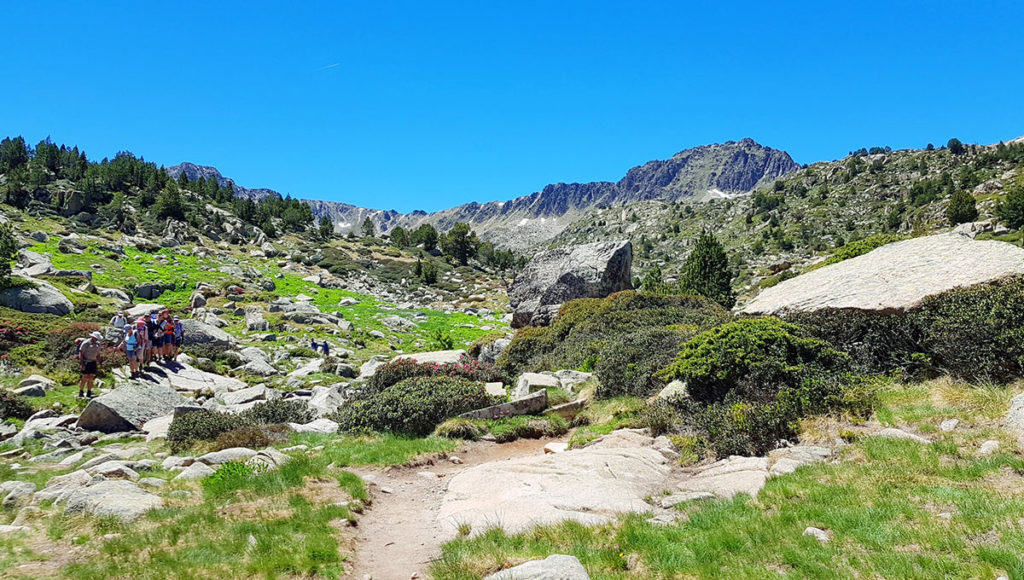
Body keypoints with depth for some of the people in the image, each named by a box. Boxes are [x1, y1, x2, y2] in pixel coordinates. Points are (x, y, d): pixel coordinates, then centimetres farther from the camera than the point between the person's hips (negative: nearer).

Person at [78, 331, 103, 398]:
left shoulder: (98, 344, 6)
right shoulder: (85, 343, -11)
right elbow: (81, 353, -10)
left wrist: (99, 363, 12)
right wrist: (82, 364, -16)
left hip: (93, 363, 5)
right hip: (86, 362, -5)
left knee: (91, 378, 2)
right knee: (85, 378, -7)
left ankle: (89, 393, 8)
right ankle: (81, 392, 4)